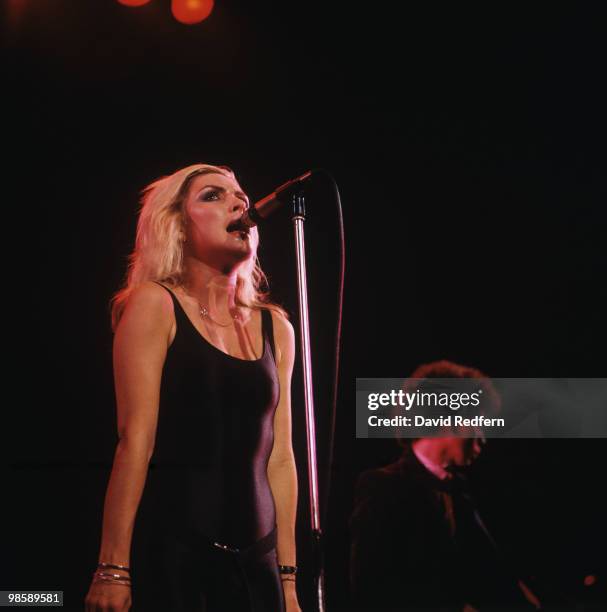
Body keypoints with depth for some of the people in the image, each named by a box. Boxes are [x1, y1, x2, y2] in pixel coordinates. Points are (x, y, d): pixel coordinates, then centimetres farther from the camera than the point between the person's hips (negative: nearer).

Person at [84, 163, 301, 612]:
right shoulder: (154, 305, -2)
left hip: (256, 558, 5)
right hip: (171, 550, -4)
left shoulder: (276, 329, 10)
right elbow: (135, 438, -10)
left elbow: (280, 458, 10)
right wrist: (113, 569, -13)